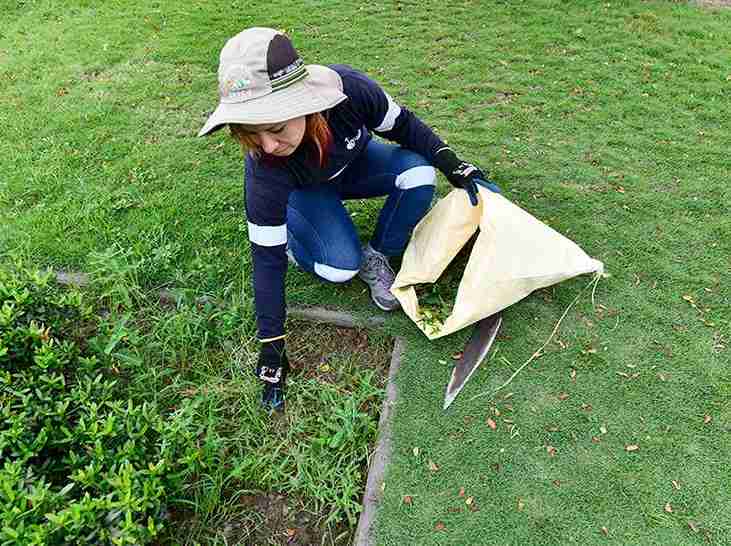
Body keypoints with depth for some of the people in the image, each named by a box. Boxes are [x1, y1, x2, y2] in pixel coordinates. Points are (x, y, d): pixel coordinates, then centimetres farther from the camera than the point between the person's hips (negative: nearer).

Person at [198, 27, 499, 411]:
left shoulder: (349, 88, -37)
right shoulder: (264, 170, -39)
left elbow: (403, 126, -15)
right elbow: (267, 259, -31)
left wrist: (453, 165, -17)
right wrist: (272, 349, -27)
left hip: (355, 162, 3)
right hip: (303, 191, -2)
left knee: (419, 174, -26)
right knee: (340, 268, -27)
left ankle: (376, 257, -2)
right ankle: (295, 240, 7)